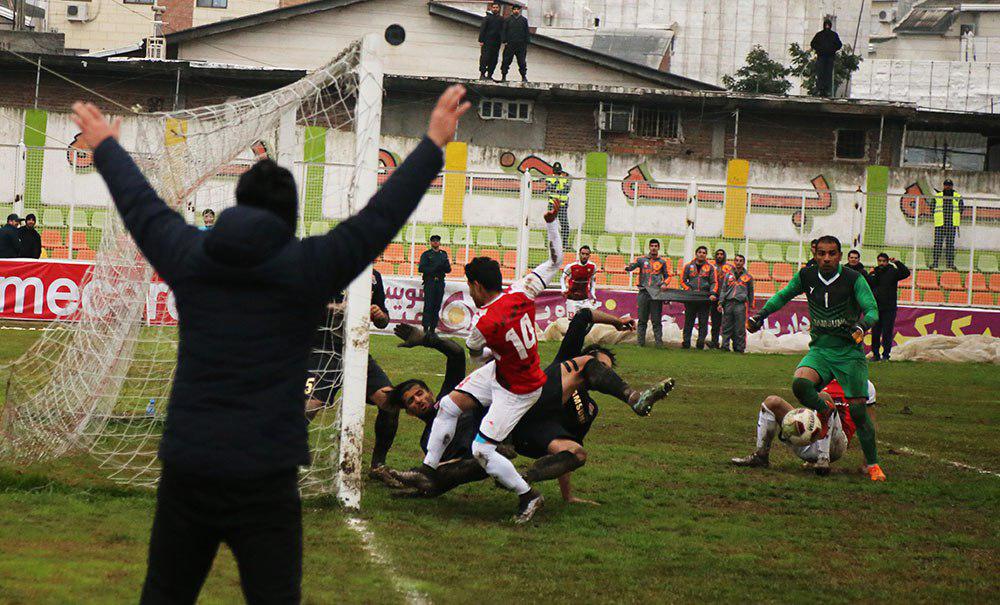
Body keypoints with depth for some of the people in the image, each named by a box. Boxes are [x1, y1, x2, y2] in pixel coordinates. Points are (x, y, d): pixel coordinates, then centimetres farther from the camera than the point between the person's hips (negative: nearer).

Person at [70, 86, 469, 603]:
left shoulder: (188, 258, 4)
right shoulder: (306, 268, -6)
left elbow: (140, 205, 20)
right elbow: (381, 215, 0)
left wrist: (106, 147, 37)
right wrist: (433, 144, 8)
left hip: (184, 474, 3)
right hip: (265, 482, -3)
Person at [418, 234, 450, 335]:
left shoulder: (444, 254, 17)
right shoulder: (426, 254, 4)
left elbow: (448, 270, 14)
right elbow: (421, 268, -6)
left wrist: (445, 266, -9)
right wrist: (434, 269, -16)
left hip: (440, 283, 4)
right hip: (429, 282, -4)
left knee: (437, 307, 3)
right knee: (428, 306, -9)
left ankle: (433, 328, 7)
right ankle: (425, 328, -11)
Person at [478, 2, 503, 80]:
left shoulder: (501, 19, 12)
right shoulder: (487, 18, 1)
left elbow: (503, 30, 13)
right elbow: (482, 29, -2)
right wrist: (481, 41, -10)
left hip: (496, 43, 4)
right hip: (487, 42, -4)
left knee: (494, 60, 2)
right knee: (485, 58, -8)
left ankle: (489, 75, 7)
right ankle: (482, 74, -5)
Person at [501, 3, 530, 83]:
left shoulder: (524, 20, 11)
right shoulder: (508, 20, 8)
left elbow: (527, 32, 12)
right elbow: (503, 31, 5)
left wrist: (526, 42, 2)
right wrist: (504, 41, -5)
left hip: (521, 44, 1)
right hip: (510, 44, -1)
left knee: (522, 61, 0)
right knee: (506, 60, -1)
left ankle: (524, 76, 5)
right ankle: (503, 76, 5)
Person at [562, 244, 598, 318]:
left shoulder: (592, 266, -6)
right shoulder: (571, 266, -16)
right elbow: (563, 278, 0)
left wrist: (593, 294, 9)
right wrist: (564, 289, -15)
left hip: (585, 297, 3)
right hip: (572, 297, -3)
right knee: (571, 318, -4)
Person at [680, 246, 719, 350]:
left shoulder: (710, 267, 10)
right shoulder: (689, 266, 11)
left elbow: (714, 282, 5)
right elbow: (683, 281, 12)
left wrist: (713, 293, -11)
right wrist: (688, 290, -4)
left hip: (705, 299, 0)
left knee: (703, 322, -3)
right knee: (688, 322, 1)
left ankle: (701, 343, -1)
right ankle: (686, 342, 3)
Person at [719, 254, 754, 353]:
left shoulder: (748, 277, 12)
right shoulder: (728, 275, 16)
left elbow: (751, 293, 15)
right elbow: (723, 290, 15)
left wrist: (750, 307, 10)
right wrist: (721, 303, 5)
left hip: (741, 305, -2)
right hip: (728, 303, 2)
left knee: (740, 329, -4)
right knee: (727, 327, 1)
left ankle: (739, 348, 0)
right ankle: (725, 346, 4)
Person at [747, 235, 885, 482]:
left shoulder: (854, 280, -10)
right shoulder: (806, 276, 0)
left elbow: (872, 310, -14)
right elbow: (783, 296, 18)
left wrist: (861, 325, -35)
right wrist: (760, 315, 9)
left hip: (850, 353, -2)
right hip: (819, 350, 2)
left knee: (858, 411, -8)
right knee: (800, 383, -29)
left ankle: (872, 463, 9)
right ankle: (826, 415, 0)